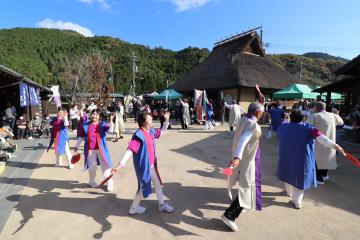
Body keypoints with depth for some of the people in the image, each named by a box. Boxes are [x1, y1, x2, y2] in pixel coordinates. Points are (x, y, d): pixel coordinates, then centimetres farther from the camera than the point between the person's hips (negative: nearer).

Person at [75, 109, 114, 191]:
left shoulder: (102, 124, -4)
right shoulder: (86, 125, 1)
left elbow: (110, 129, -23)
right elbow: (81, 137, 9)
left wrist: (111, 121, -39)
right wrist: (76, 147, 12)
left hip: (101, 149, -2)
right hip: (90, 149, 2)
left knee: (105, 165, 2)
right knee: (92, 166, 17)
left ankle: (110, 183, 13)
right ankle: (92, 181, 39)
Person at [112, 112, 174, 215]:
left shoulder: (151, 132, 0)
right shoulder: (139, 135, -25)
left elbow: (162, 131, 18)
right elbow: (130, 150, -32)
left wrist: (167, 120, 8)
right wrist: (121, 164, -40)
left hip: (152, 165, 8)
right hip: (143, 166, -8)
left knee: (158, 184, 21)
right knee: (144, 187, 9)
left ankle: (162, 204, 41)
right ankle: (134, 208, 34)